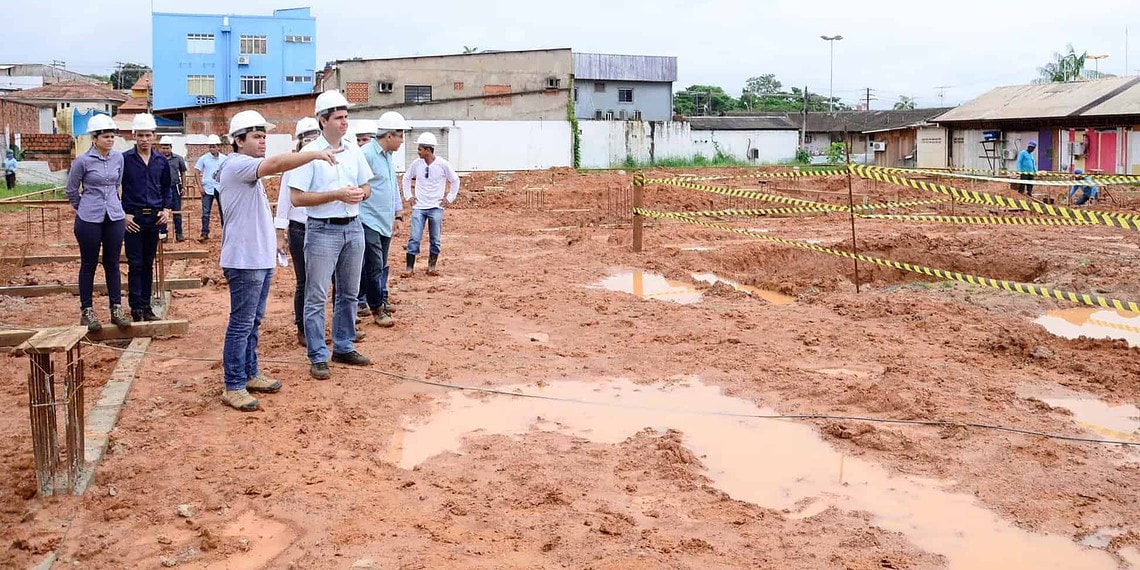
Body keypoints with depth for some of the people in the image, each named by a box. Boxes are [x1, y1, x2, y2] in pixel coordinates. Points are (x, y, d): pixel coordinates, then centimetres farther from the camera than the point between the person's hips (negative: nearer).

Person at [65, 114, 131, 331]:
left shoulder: (118, 157, 2)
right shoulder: (83, 161, -10)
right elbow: (71, 189, 3)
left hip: (114, 217, 4)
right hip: (89, 219, -4)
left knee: (112, 264, 8)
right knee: (89, 264, 5)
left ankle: (116, 309, 13)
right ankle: (86, 311, 13)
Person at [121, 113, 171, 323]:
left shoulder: (161, 161, 6)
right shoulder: (125, 159, -6)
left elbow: (166, 187, 17)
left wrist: (167, 209, 4)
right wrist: (123, 214, -9)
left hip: (154, 217, 4)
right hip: (133, 218, -4)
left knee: (148, 264, 10)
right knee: (135, 264, 0)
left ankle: (146, 306, 17)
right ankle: (136, 308, 6)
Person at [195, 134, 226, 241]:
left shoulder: (224, 159, 1)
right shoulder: (203, 158, 0)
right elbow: (197, 173, 4)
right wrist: (200, 186, -3)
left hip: (221, 188, 0)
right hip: (207, 189, 0)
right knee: (205, 212, 1)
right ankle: (205, 233, 6)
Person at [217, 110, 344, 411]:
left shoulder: (249, 170, 17)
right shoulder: (236, 165, -15)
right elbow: (277, 163, -32)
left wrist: (270, 244, 21)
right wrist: (316, 154, -36)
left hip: (260, 260, 10)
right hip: (245, 262, -10)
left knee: (254, 321, 17)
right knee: (241, 325, -5)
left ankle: (250, 374, 28)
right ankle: (234, 387, 1)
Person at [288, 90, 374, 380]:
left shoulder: (354, 151, 7)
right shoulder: (310, 153, -10)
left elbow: (366, 186, 16)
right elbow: (297, 197, -13)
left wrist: (360, 193, -8)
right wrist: (336, 195, -19)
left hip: (353, 228, 6)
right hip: (323, 231, -6)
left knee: (349, 293, 14)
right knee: (317, 297, -2)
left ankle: (343, 347, 27)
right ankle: (318, 357, 5)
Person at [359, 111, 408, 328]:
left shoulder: (389, 156, 14)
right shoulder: (366, 154, -16)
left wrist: (398, 212, 23)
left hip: (386, 222, 9)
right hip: (370, 221, -9)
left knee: (382, 267, 16)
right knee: (374, 267, -3)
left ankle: (381, 302, 25)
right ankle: (377, 309, 6)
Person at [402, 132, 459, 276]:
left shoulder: (442, 165, -8)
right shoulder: (416, 163, -1)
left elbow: (455, 180, 5)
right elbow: (406, 178, 16)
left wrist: (450, 198, 2)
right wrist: (408, 195, 9)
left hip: (436, 208, -1)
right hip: (419, 207, 1)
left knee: (435, 240, 4)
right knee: (414, 238, -4)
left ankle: (431, 266, 15)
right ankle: (409, 267, 2)